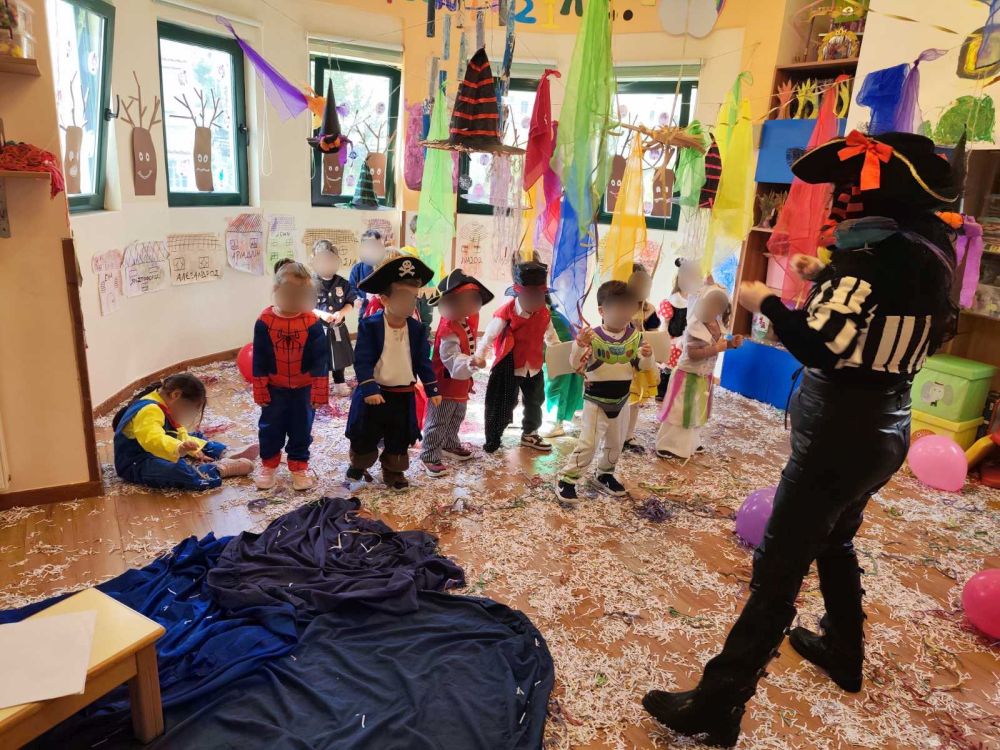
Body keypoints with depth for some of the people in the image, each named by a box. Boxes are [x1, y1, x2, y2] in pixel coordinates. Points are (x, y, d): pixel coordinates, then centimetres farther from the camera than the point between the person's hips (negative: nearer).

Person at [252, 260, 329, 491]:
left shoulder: (313, 323, -12)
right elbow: (259, 359, -6)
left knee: (301, 429, 11)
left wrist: (319, 391, -10)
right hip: (274, 388, 1)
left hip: (303, 389, 0)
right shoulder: (265, 321, -11)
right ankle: (268, 465, 30)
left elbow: (320, 359, -9)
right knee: (270, 428, 11)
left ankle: (299, 467, 26)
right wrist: (260, 390, -5)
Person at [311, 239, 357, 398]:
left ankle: (339, 384, 34)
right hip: (318, 329, -4)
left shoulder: (343, 283, -1)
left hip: (338, 328, 4)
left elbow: (350, 303, 3)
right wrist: (321, 314, -25)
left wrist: (341, 312, -17)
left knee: (339, 356, 17)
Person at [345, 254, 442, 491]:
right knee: (365, 436, 12)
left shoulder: (417, 329, -1)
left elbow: (423, 362, 5)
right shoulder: (369, 326, -14)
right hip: (375, 393, -3)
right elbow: (363, 361, -16)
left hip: (403, 396, 3)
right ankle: (358, 465, 36)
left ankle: (393, 472, 30)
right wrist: (369, 389, -24)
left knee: (399, 439, 13)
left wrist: (432, 389, 2)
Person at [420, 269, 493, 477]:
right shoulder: (448, 330, -29)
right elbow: (451, 358, -37)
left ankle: (450, 445, 47)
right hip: (445, 385, -10)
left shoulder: (466, 322, 2)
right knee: (437, 423, 1)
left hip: (460, 384, 10)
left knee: (456, 419, 27)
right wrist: (472, 362, -53)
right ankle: (430, 457, 12)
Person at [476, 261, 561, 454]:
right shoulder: (506, 313, -20)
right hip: (508, 367, -6)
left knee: (535, 402, 21)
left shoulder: (544, 314, -1)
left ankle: (530, 434, 43)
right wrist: (478, 357, -29)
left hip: (533, 366, 6)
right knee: (502, 405, 1)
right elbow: (489, 337, -20)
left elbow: (551, 337, 13)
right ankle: (492, 441, 17)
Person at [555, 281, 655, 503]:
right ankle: (566, 480, 6)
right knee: (588, 443, -6)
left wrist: (647, 356, -23)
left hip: (621, 401, 5)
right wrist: (579, 346, -41)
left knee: (615, 443, 18)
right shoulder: (592, 336, -17)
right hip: (595, 400, -5)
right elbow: (576, 365, -22)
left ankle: (604, 476, 38)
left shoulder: (635, 336, -4)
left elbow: (644, 366, 0)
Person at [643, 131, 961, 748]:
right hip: (884, 430, 9)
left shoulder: (877, 254, -21)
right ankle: (845, 652, 47)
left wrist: (767, 302, -11)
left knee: (779, 566, -5)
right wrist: (827, 282, 12)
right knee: (834, 542, 27)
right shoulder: (929, 250, 5)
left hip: (841, 436, -9)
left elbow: (818, 348, -25)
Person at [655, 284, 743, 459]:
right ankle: (666, 446, 7)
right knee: (680, 411, -2)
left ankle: (690, 442, 34)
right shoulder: (695, 328, -25)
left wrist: (732, 343, -2)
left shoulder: (717, 324, 0)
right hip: (689, 376, -9)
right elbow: (692, 354, -31)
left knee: (697, 410, 19)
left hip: (705, 376, 9)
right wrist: (716, 348, -32)